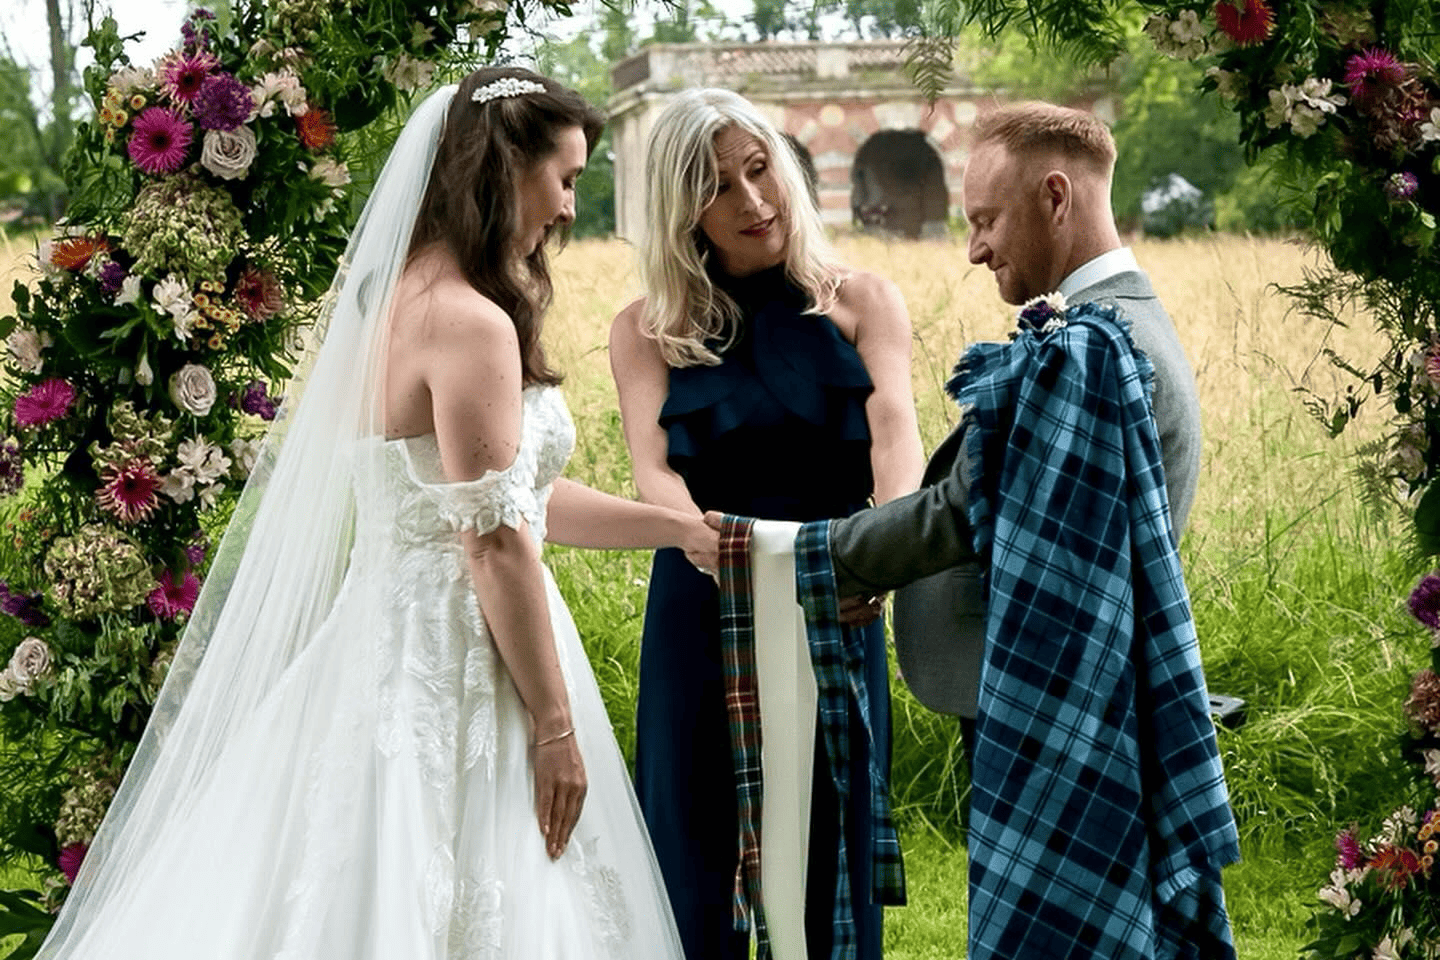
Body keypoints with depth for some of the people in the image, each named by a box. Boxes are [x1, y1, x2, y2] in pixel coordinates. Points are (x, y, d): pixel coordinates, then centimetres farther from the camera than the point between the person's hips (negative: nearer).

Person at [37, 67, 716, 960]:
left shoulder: (404, 299, 12)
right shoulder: (471, 324, -18)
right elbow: (496, 544, -20)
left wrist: (681, 528, 20)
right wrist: (555, 726, -15)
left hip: (390, 635, 10)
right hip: (457, 661, -10)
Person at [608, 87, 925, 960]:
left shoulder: (860, 302, 5)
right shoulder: (649, 330, 5)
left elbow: (895, 430, -11)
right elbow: (654, 469, -9)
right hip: (701, 619, 0)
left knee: (830, 857, 5)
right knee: (695, 862, 4)